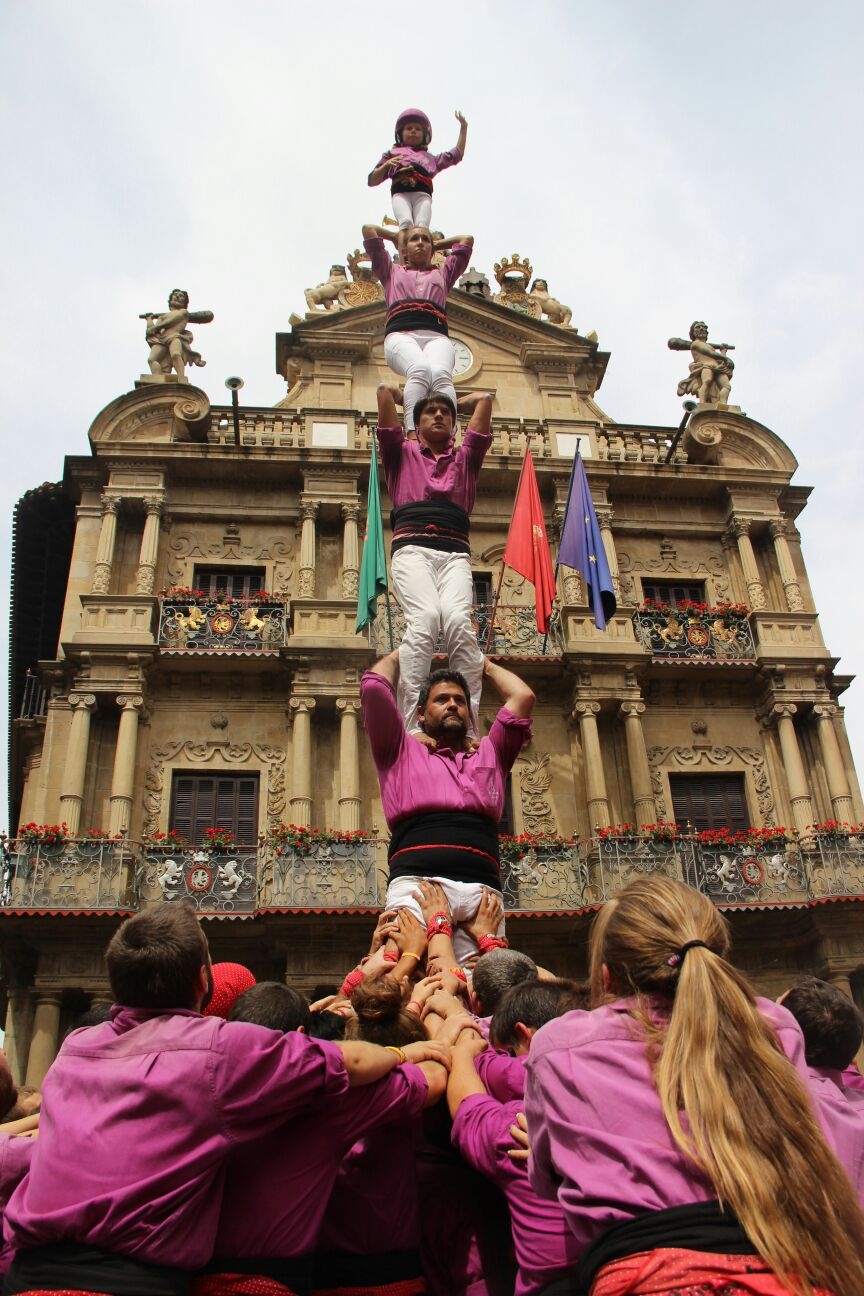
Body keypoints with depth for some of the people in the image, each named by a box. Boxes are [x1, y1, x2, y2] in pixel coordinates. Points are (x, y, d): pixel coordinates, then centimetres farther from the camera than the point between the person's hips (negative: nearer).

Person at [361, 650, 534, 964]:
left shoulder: (490, 754, 33)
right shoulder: (402, 752, 27)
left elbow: (523, 696, 28)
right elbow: (374, 685, 20)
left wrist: (486, 665, 44)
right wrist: (399, 654, 39)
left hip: (481, 888, 2)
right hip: (417, 882, -2)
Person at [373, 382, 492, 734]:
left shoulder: (465, 458, 31)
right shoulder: (402, 453, 27)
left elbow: (485, 399, 33)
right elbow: (384, 391, 26)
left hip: (455, 552, 2)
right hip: (412, 548, -1)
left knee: (458, 620, -28)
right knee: (424, 619, -31)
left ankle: (469, 728, -37)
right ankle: (411, 726, -39)